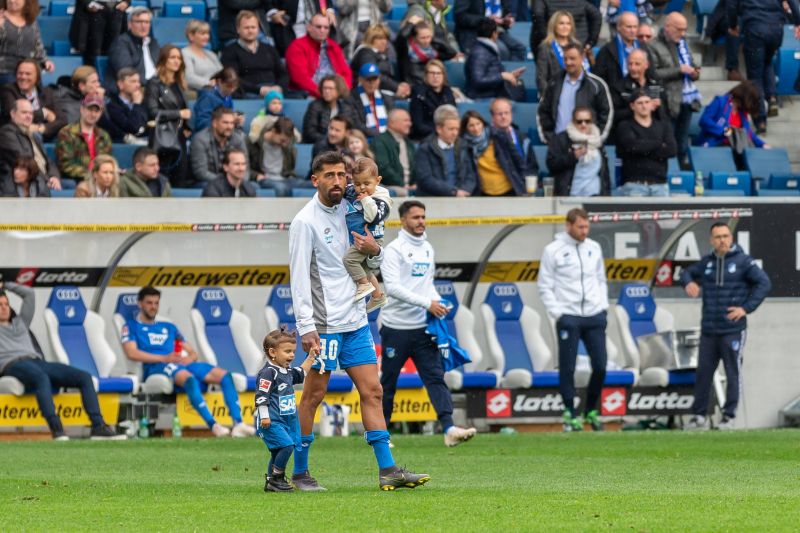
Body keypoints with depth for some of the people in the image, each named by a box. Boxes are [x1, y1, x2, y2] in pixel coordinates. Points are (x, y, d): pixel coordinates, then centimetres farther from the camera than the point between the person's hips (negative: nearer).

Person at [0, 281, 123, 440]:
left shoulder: (20, 322, 35)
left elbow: (29, 294, 36)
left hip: (38, 361, 7)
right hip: (13, 365, -7)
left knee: (85, 377, -13)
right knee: (41, 377, -43)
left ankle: (98, 426, -23)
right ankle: (56, 428, -55)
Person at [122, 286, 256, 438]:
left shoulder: (169, 327, 32)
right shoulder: (131, 327, 16)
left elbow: (193, 353, 28)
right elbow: (131, 353, -4)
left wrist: (189, 358, 1)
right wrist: (164, 358, -13)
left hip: (183, 364, 6)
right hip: (155, 368, -6)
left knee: (225, 376, -16)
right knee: (189, 378, -39)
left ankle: (238, 424, -30)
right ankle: (212, 425, -48)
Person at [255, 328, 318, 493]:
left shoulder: (287, 371, 14)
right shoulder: (268, 372, -14)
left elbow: (301, 374, 35)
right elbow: (261, 396, -18)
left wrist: (311, 357, 30)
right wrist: (264, 416, -23)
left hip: (287, 420, 9)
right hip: (272, 421, -9)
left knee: (278, 452, 12)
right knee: (286, 445, -20)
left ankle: (271, 482, 20)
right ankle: (277, 478, -10)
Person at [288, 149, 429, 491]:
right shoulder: (305, 222, -9)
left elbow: (371, 266, 21)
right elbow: (299, 279, -13)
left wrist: (374, 252, -2)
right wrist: (306, 328, -19)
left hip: (355, 321, 7)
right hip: (324, 323, -7)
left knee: (372, 391, 2)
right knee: (314, 395, -1)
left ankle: (387, 470, 0)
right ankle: (300, 473, 8)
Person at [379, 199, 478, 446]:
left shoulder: (427, 249, 14)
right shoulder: (394, 250, -9)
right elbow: (393, 287, -20)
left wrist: (438, 302, 2)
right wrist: (427, 303, -24)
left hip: (423, 328, 6)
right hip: (396, 328, -6)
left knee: (436, 378, -8)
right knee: (388, 383, 5)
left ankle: (449, 429, -19)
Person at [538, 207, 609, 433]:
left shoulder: (594, 248, 11)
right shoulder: (553, 250, -2)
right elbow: (545, 286, -1)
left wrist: (604, 307, 9)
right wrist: (557, 313, -10)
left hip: (595, 316, 4)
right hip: (568, 317, -4)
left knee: (600, 366, 1)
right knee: (567, 368, -3)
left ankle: (591, 411, 17)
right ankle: (570, 415, 5)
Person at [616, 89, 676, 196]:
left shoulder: (663, 126, 18)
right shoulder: (625, 127, 9)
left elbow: (672, 150, 3)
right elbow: (632, 145, -11)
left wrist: (644, 150, -5)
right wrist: (659, 144, 1)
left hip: (659, 184, 3)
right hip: (634, 184, -3)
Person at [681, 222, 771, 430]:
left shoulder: (743, 261, -4)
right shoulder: (707, 262, 10)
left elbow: (764, 284, -9)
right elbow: (686, 273, 23)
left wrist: (746, 308, -14)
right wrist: (688, 282, -2)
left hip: (733, 330, -4)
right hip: (708, 330, 4)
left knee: (733, 373, -1)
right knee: (703, 372, 5)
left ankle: (729, 415, 6)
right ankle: (699, 415, 12)